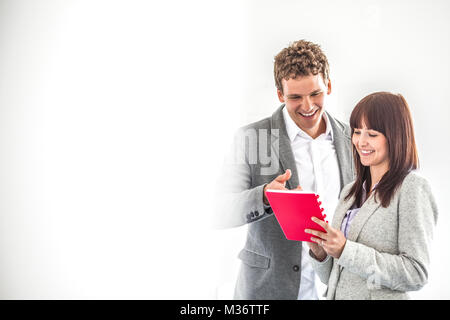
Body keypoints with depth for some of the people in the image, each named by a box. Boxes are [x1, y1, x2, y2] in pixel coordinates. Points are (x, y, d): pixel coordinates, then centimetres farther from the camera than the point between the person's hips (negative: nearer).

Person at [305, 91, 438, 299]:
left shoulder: (412, 188, -11)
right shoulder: (350, 191, 7)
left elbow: (416, 274, -18)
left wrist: (345, 251, -21)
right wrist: (320, 252, -10)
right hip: (337, 295, 6)